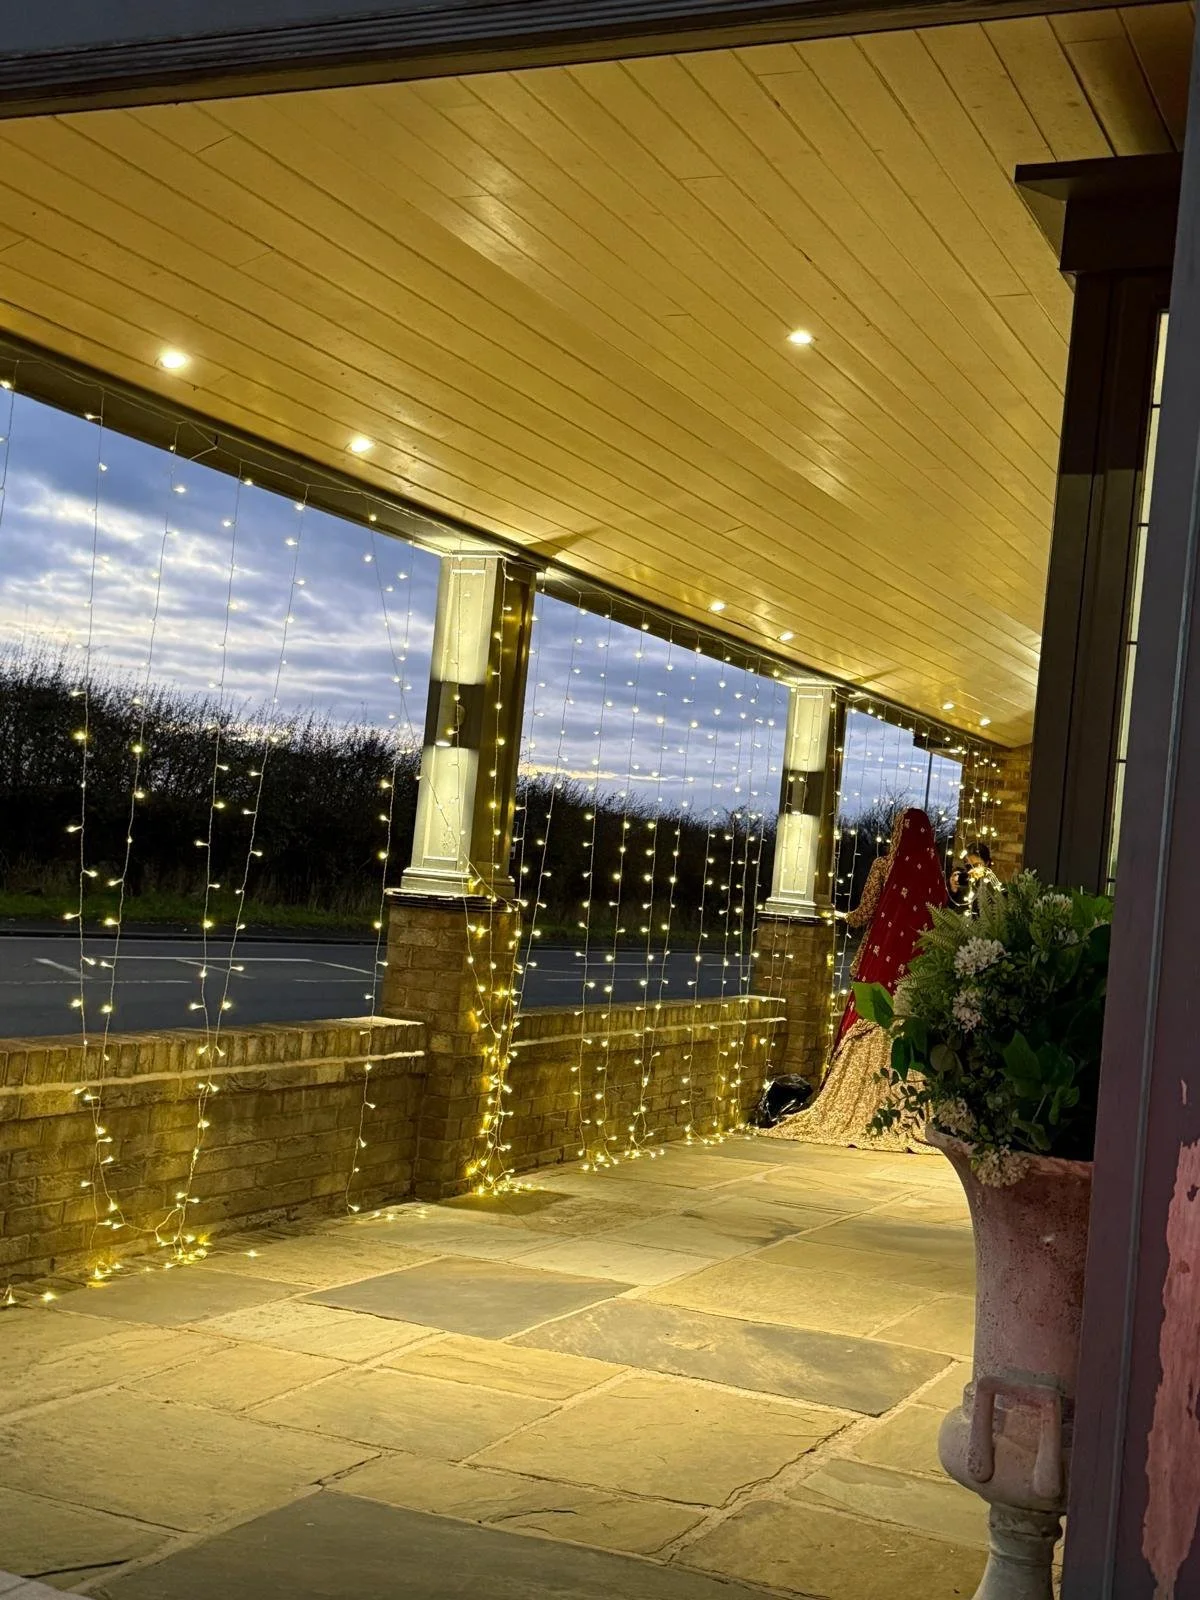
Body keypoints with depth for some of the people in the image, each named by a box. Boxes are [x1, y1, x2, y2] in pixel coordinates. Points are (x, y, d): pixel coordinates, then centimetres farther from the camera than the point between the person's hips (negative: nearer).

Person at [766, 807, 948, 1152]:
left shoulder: (884, 866, -4)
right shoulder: (935, 871, 2)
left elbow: (864, 913, -2)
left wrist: (846, 917, 19)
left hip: (883, 961, -2)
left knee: (869, 1033, 2)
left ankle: (855, 1110, 3)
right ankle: (908, 1117, 2)